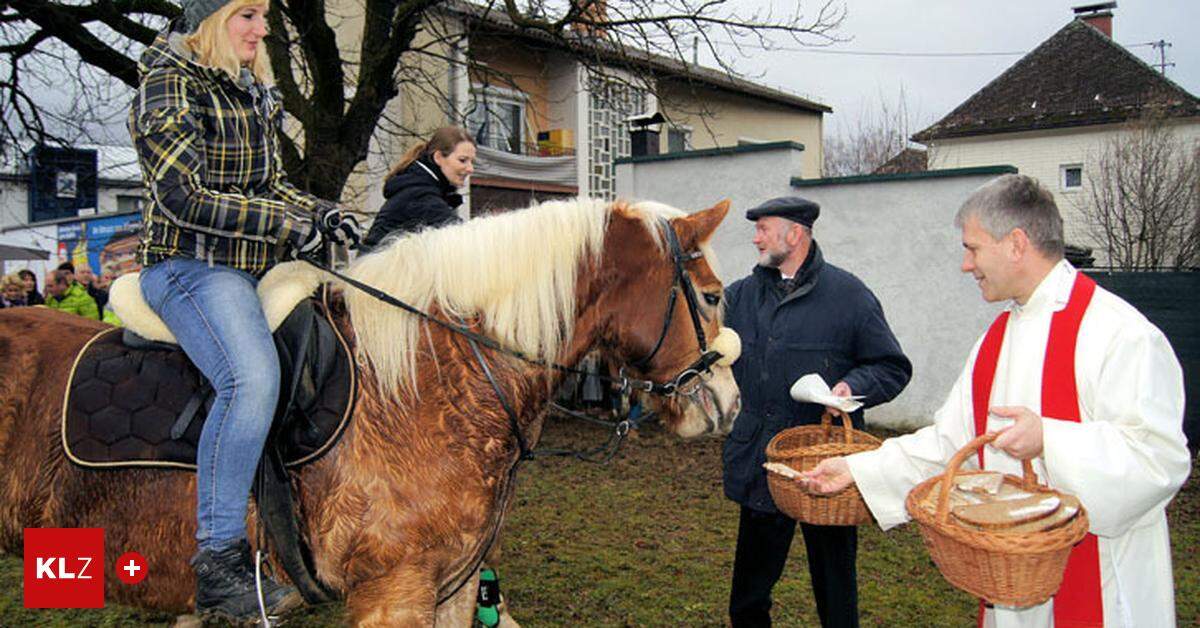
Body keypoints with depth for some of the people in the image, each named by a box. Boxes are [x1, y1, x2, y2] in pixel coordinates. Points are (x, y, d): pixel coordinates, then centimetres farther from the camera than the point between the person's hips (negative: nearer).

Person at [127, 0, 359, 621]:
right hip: (190, 264, -9)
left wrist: (318, 212, 4)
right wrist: (288, 222, -16)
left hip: (257, 265, 9)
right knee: (252, 375, -33)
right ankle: (219, 562, -26)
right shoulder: (168, 87, -7)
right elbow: (185, 199, -16)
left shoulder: (253, 93, 18)